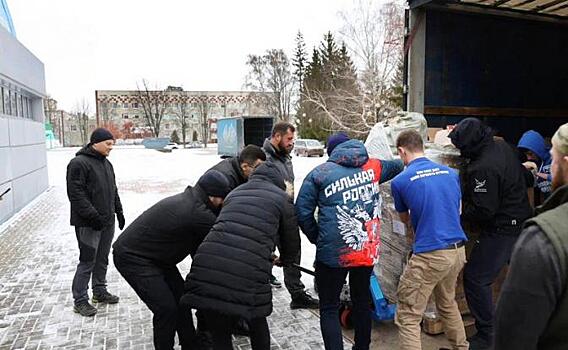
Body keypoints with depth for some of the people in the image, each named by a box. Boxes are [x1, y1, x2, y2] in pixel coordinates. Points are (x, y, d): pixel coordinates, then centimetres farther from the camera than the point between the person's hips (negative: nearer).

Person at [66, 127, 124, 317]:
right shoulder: (79, 163, -13)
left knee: (102, 259, 17)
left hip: (107, 222, 8)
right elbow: (76, 194, -19)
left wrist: (119, 212, 18)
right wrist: (93, 216, -22)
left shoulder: (106, 163, 14)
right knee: (87, 262, -2)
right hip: (88, 224, -8)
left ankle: (99, 291, 31)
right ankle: (80, 300, 11)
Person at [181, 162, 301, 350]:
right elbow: (292, 241, 21)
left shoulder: (234, 192, 27)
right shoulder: (281, 197, 16)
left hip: (206, 267, 4)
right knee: (257, 324, 26)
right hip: (248, 273, -3)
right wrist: (284, 260, 45)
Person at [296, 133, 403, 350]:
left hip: (333, 252, -4)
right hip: (367, 250, 5)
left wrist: (317, 238, 7)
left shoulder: (319, 173, -1)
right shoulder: (372, 167, 9)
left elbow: (303, 212, -5)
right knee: (362, 300, 23)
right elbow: (396, 167, 29)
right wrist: (403, 161, 52)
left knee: (329, 308, 7)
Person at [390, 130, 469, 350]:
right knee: (448, 304, 29)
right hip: (458, 251, 7)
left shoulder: (400, 181, -7)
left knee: (408, 317, 3)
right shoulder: (451, 173, 6)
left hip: (430, 255, -7)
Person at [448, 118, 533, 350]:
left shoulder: (482, 168, -26)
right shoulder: (502, 146, 3)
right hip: (521, 221, 10)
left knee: (476, 278, -3)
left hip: (501, 230, -10)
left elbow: (483, 211, -25)